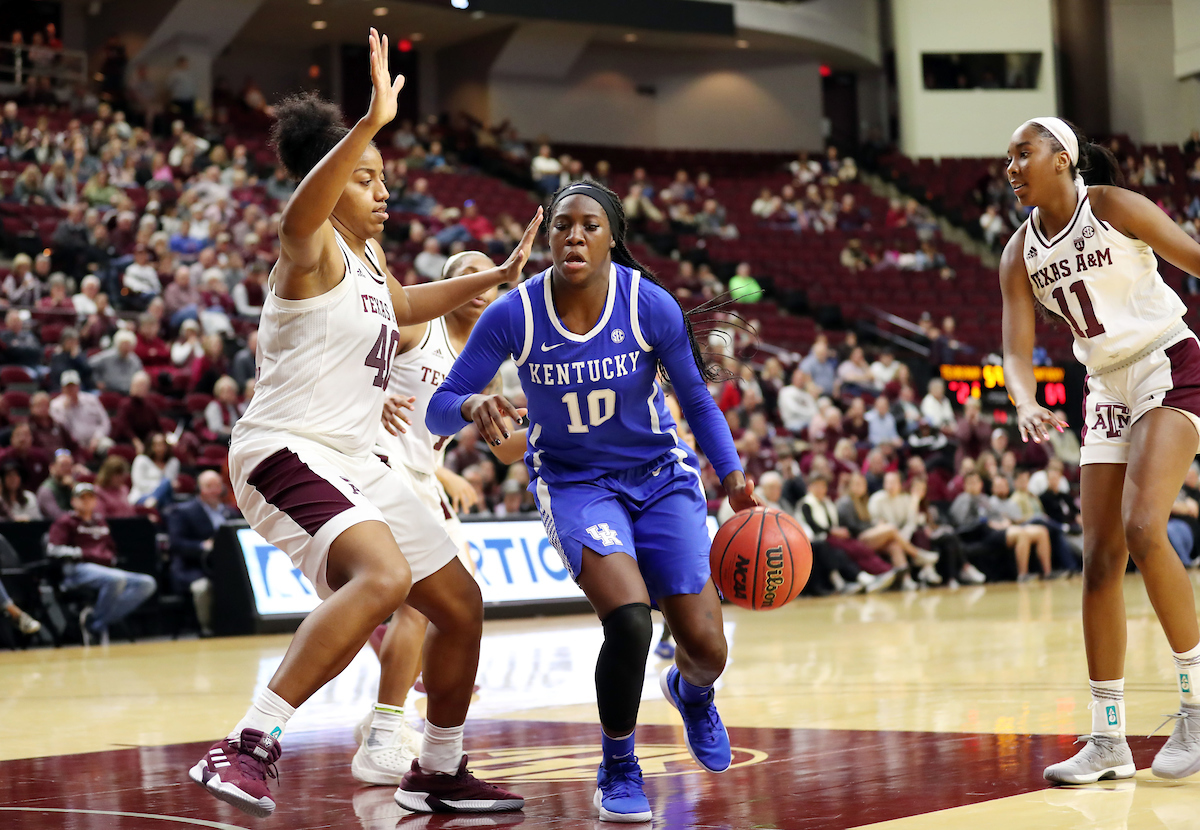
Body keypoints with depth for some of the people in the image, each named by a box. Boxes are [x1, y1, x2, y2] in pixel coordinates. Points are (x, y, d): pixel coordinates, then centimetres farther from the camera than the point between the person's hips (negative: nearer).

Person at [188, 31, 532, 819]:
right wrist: (373, 121, -48)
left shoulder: (370, 258, 17)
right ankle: (248, 747, -36)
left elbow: (401, 306, 41)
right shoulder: (313, 247, -10)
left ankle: (439, 774, 30)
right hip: (288, 451, -10)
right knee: (384, 577, -35)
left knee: (461, 604, 13)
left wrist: (494, 277, 39)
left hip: (354, 462, 10)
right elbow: (302, 207, -37)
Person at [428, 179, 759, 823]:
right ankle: (617, 769, 0)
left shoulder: (652, 306, -16)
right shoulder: (513, 315, -17)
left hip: (661, 477, 2)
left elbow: (697, 400, -1)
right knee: (629, 620, -27)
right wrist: (473, 407, -36)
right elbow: (440, 409, -13)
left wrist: (733, 477, -12)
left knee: (707, 649, -3)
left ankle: (690, 691, 39)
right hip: (573, 484, -1)